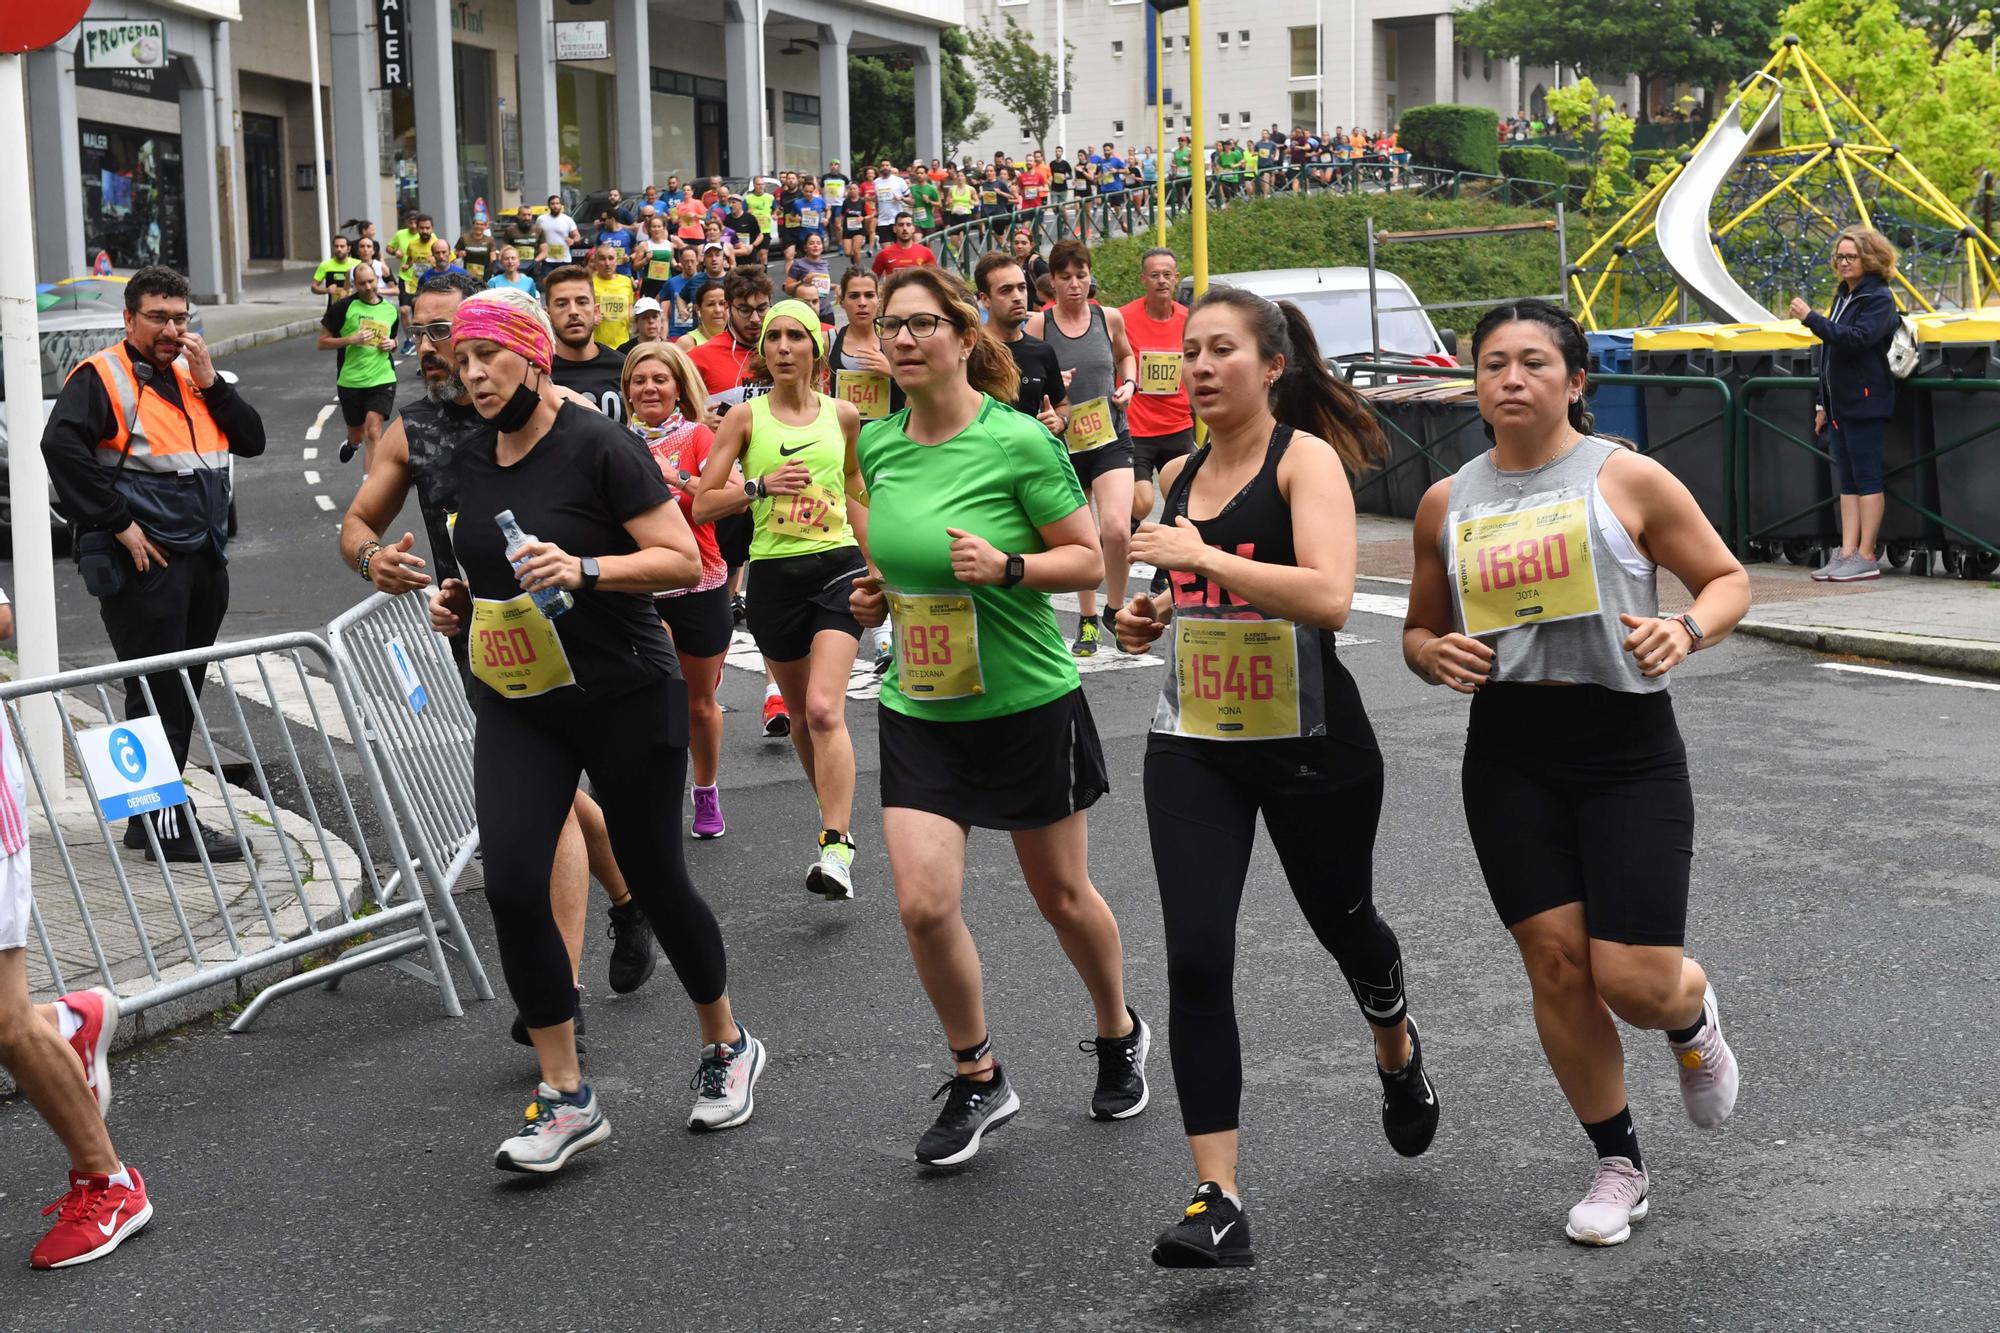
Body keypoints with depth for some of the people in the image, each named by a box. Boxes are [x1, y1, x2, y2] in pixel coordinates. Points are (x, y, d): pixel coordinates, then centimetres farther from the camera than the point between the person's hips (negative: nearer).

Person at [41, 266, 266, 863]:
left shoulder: (192, 376, 17)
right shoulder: (101, 377, -6)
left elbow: (251, 440, 11)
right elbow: (61, 446, -19)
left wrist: (210, 381, -2)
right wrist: (117, 523, -20)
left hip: (203, 560, 8)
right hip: (144, 564, -8)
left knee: (182, 695, 12)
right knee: (157, 694, -5)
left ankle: (156, 818, 21)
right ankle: (165, 823, 0)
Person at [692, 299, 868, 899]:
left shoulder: (843, 415, 6)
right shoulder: (746, 417, 1)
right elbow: (702, 505, -2)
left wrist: (875, 567, 19)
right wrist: (762, 484, -17)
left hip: (837, 566, -1)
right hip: (773, 574, 1)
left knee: (824, 710, -17)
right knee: (801, 713, 13)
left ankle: (836, 849, -19)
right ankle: (836, 808, 36)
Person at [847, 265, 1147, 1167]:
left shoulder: (1019, 440, -14)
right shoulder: (878, 444, 2)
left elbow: (1089, 559, -9)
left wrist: (1007, 567, -25)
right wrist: (880, 592, 0)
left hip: (1026, 701, -4)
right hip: (918, 711, 4)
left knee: (1062, 897, 12)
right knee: (923, 904, -8)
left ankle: (1120, 1035, 41)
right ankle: (977, 1080, 14)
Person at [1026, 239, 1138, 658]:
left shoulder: (1109, 318, 2)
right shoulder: (1038, 324, -4)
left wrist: (1128, 385, 4)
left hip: (1110, 438, 0)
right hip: (1063, 443, 0)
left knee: (1116, 531, -18)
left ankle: (1116, 609, 5)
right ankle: (1088, 621, 27)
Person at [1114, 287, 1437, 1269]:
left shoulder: (1306, 458, -12)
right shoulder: (1178, 475, 7)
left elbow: (1329, 597, -28)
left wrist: (1205, 557, -29)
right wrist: (1154, 617, 5)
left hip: (1311, 747, -4)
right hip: (1193, 748, 4)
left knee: (1343, 922, 19)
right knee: (1196, 962, -11)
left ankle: (1398, 1059, 54)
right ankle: (1218, 1202, -9)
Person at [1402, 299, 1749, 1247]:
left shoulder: (1626, 478, -4)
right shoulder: (1447, 504, 7)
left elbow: (1729, 580, 2)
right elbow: (1419, 630, 17)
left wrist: (1687, 628, -19)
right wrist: (1434, 655, -6)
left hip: (1628, 749, -3)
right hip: (1509, 753, 3)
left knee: (1636, 983, -8)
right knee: (1555, 962, 2)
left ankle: (1693, 1022, 32)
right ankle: (1617, 1165, 21)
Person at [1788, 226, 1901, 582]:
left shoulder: (1879, 298, -9)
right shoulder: (1843, 295, 16)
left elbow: (1857, 339, -24)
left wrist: (1812, 318, -24)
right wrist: (1822, 403, 19)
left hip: (1866, 403, -8)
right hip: (1840, 403, 8)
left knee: (1866, 478, -5)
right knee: (1847, 481, 6)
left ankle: (1866, 557, -3)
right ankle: (1847, 553, 6)